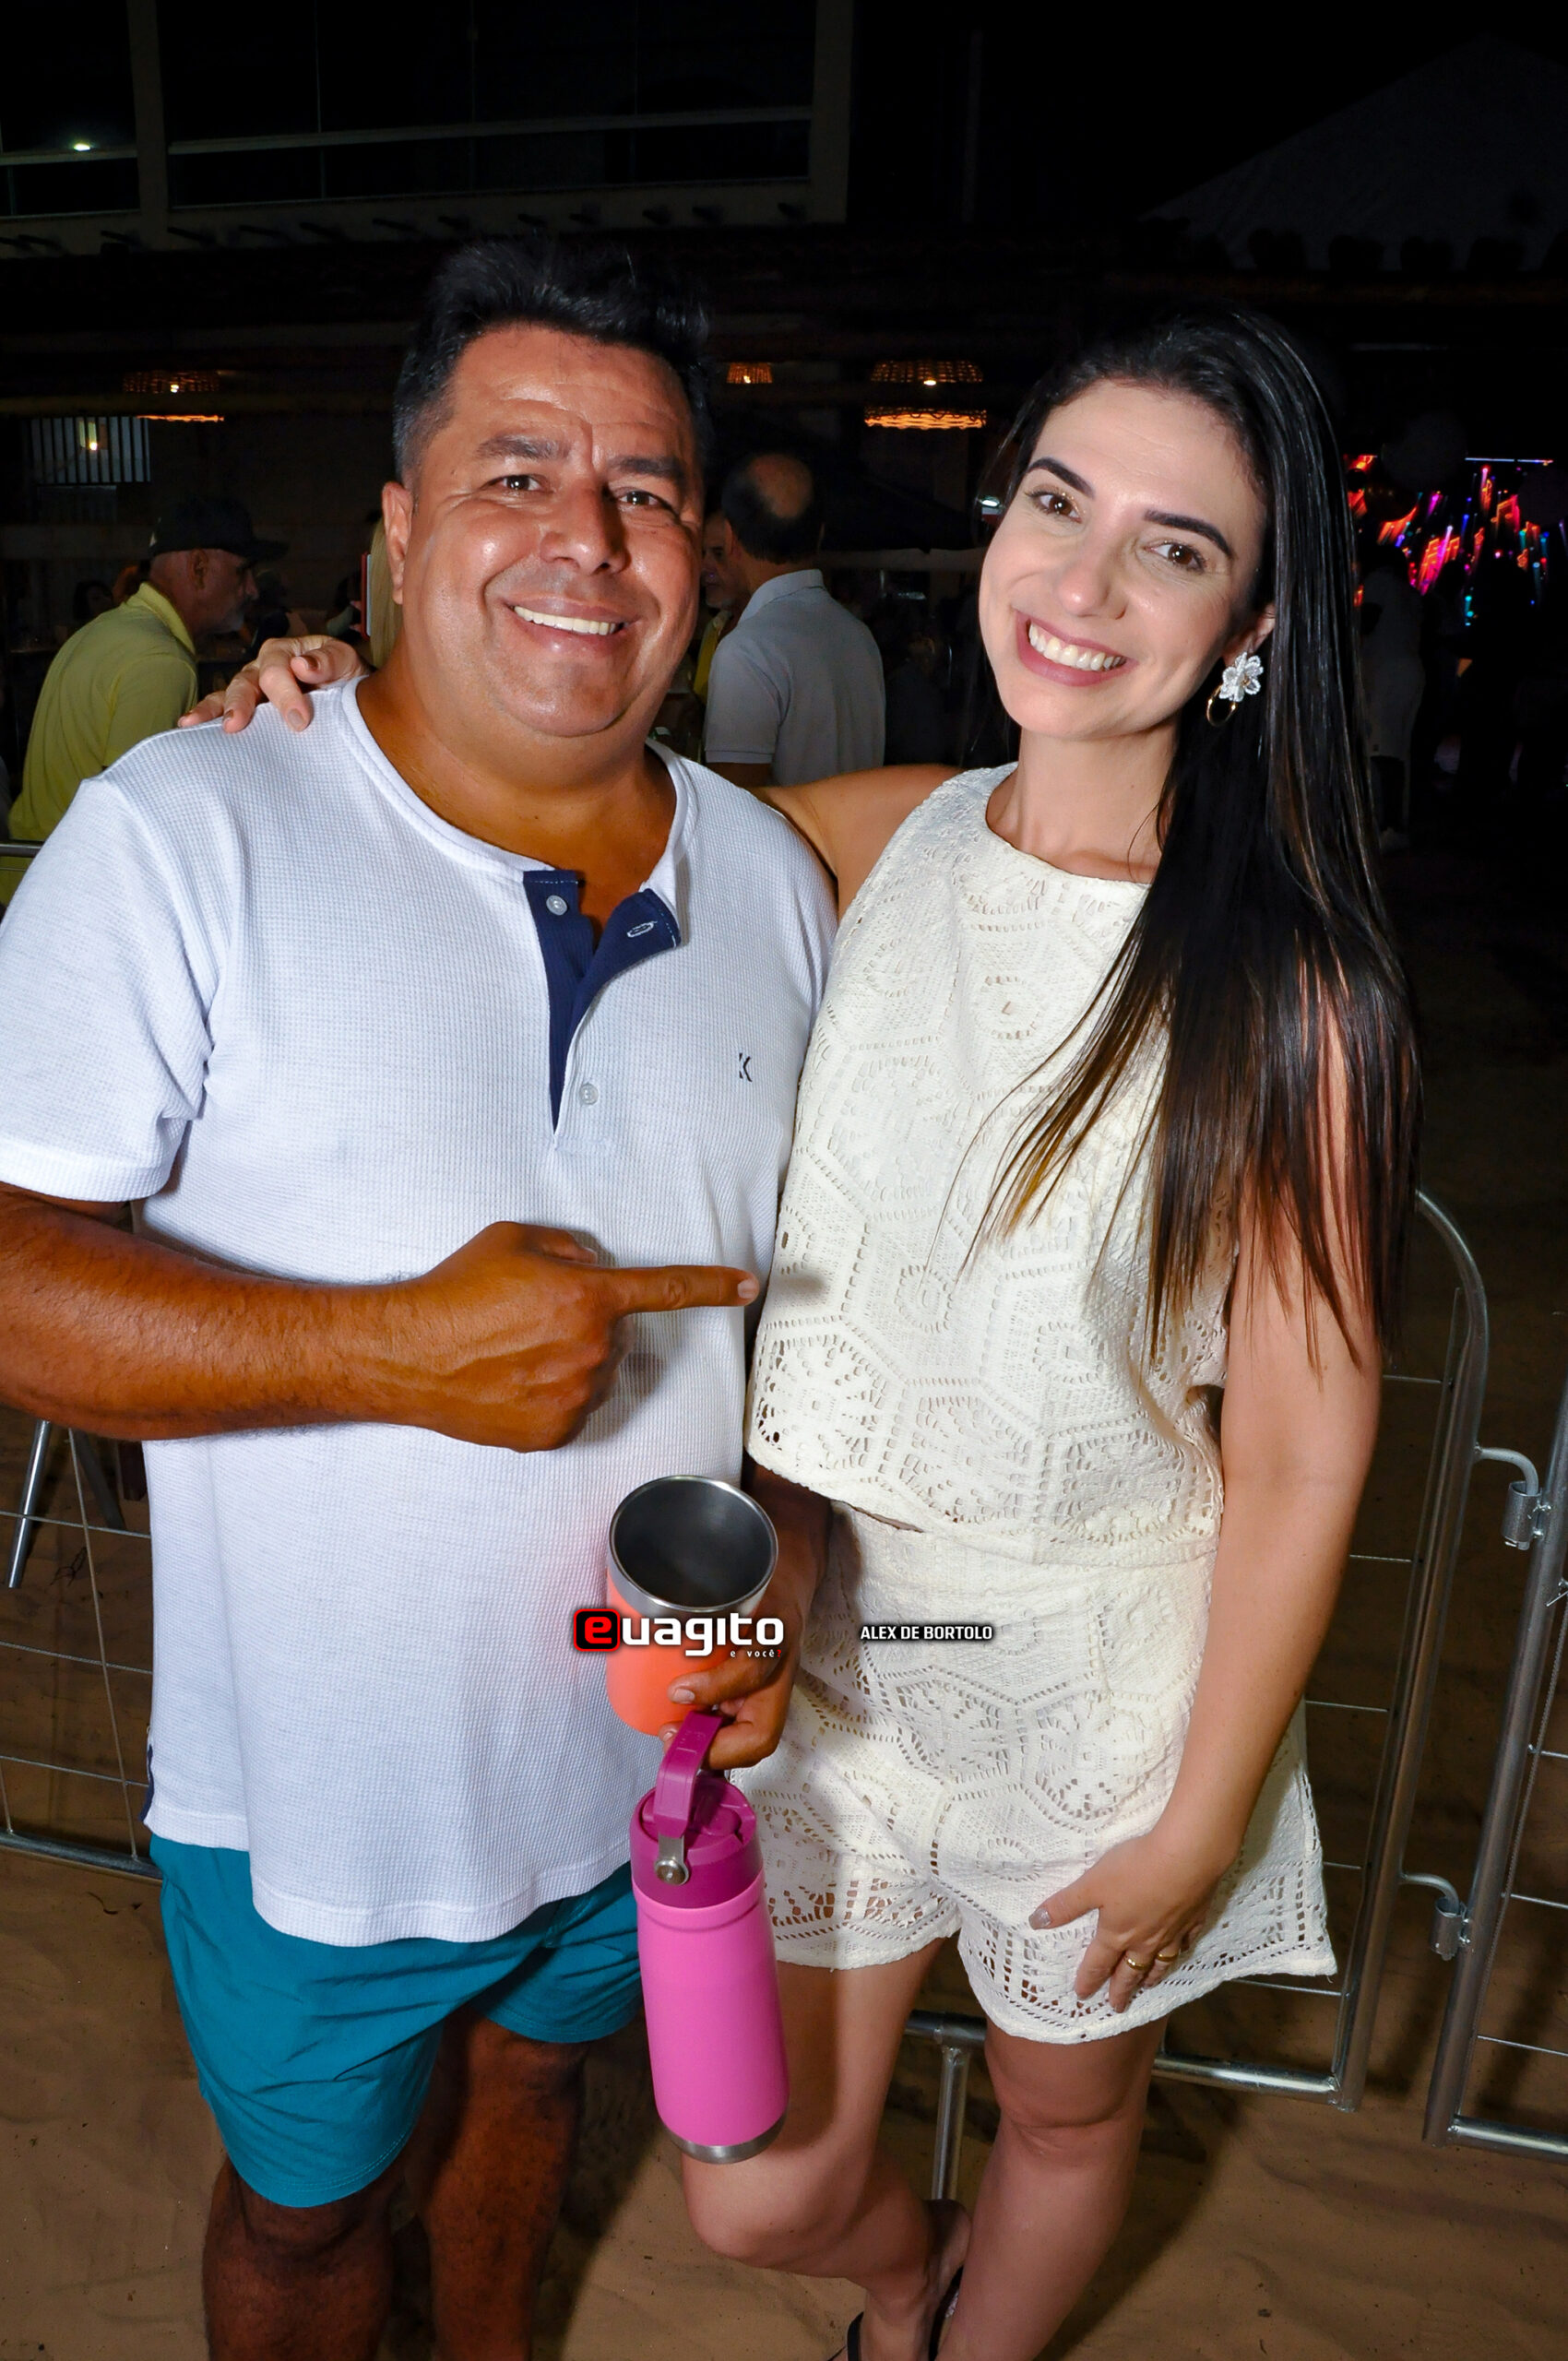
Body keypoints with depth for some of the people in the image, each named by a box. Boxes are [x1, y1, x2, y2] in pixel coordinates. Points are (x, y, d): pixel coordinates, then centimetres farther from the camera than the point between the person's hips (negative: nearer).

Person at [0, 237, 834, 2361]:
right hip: (319, 1777, -4)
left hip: (642, 1739, 5)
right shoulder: (189, 834, -18)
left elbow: (814, 1286, 5)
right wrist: (395, 1346, -31)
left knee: (528, 2084, 32)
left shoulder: (768, 879, -2)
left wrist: (783, 1561, -8)